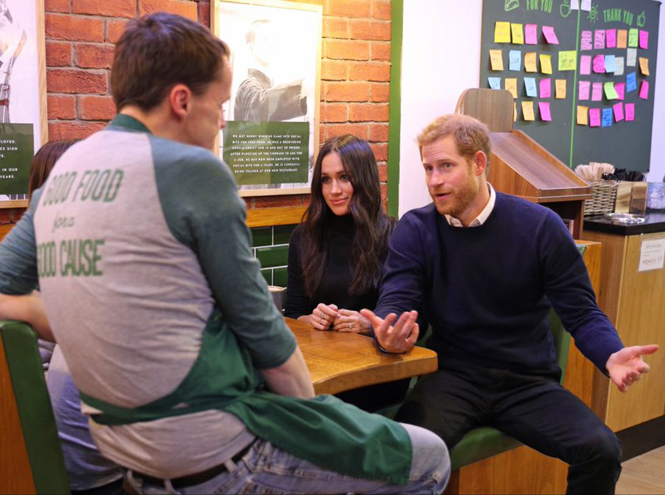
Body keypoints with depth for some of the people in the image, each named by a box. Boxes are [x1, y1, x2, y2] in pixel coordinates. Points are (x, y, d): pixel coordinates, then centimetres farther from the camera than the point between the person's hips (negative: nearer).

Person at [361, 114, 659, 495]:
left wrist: (611, 356, -23)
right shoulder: (415, 230, 0)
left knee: (602, 451, -22)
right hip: (453, 376, 0)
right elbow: (396, 302, -10)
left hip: (528, 381, 1)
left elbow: (582, 312, -1)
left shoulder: (540, 226, -3)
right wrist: (389, 332, -35)